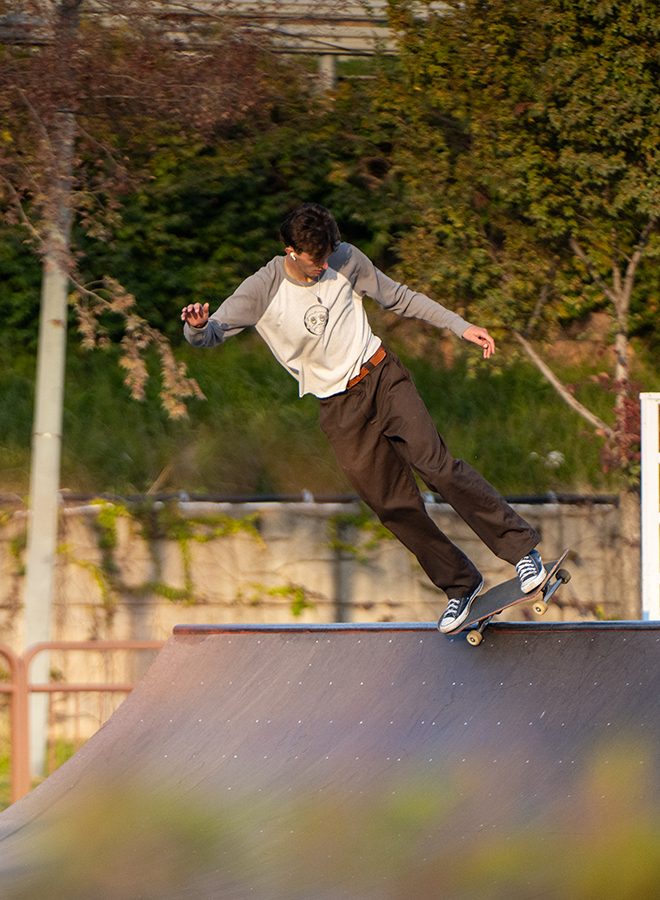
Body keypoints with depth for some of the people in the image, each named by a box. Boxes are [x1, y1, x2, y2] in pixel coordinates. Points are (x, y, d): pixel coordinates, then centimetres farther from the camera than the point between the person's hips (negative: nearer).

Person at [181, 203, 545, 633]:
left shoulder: (345, 260, -3)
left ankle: (522, 549, -16)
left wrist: (460, 326, 9)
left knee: (433, 462, -19)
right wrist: (197, 325, -41)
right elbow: (209, 335, -16)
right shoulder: (263, 291, -11)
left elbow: (397, 297, 11)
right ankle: (461, 584, 14)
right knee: (394, 505, -2)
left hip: (382, 375, 0)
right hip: (339, 408, 0)